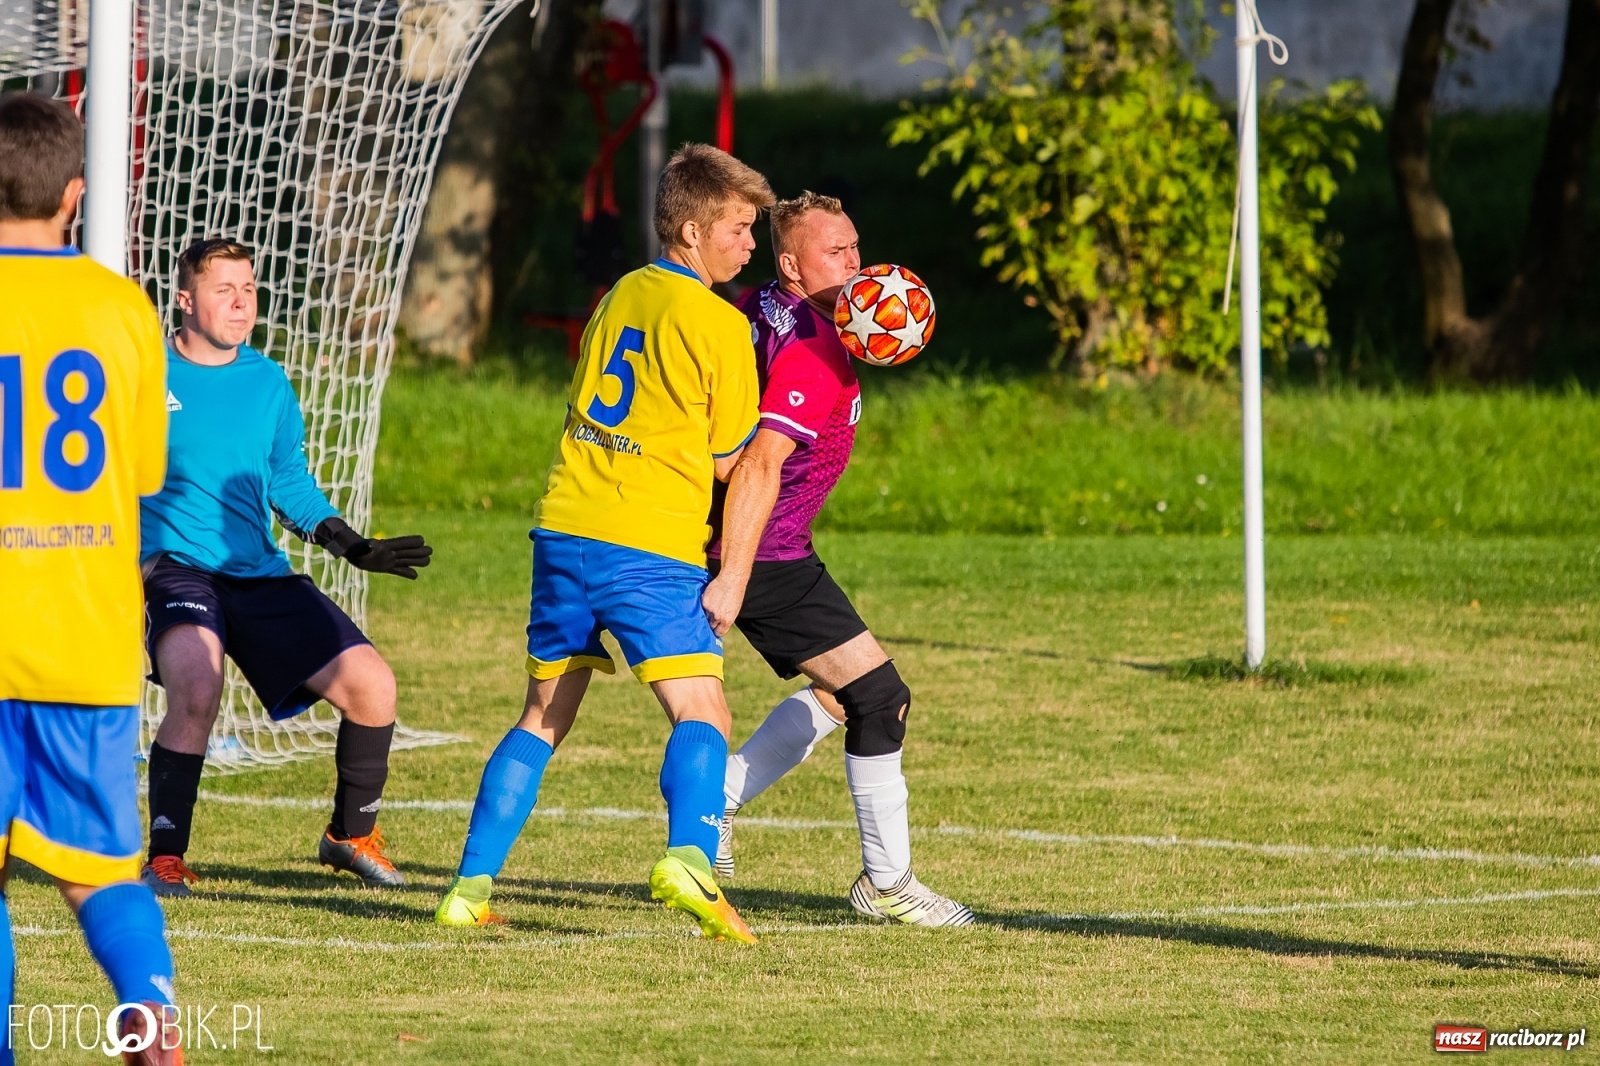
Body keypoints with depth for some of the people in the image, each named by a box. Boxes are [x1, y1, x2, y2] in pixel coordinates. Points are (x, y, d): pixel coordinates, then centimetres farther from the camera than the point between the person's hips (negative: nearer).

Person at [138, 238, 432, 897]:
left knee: (370, 684, -6)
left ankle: (351, 836, 19)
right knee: (196, 692, -33)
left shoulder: (268, 382, 11)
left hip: (263, 576, 5)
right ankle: (165, 861, -19)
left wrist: (353, 547, 8)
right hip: (177, 569, -5)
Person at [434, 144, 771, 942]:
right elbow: (727, 459, 0)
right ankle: (687, 857, -34)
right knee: (701, 716, -9)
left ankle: (471, 885, 9)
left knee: (543, 719, 15)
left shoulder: (618, 298, 17)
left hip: (567, 526, 7)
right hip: (653, 546, -7)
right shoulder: (719, 325, -5)